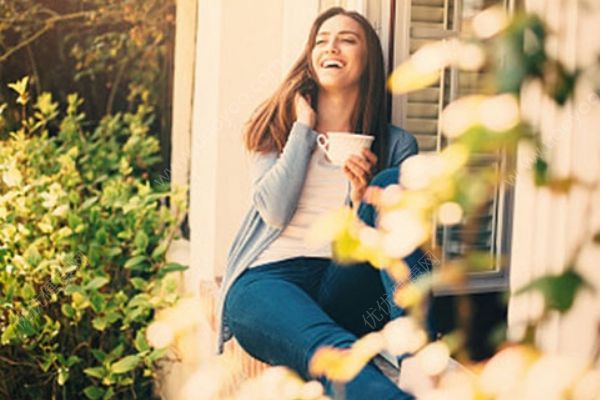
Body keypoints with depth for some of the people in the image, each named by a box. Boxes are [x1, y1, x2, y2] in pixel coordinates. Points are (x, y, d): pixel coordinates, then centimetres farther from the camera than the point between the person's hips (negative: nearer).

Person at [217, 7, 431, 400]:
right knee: (333, 349, -39)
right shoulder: (278, 127, 15)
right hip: (267, 280, -2)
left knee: (393, 184, -24)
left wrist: (365, 199, -12)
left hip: (342, 289, 2)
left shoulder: (395, 145, 14)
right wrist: (303, 129, 3)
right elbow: (274, 212, -3)